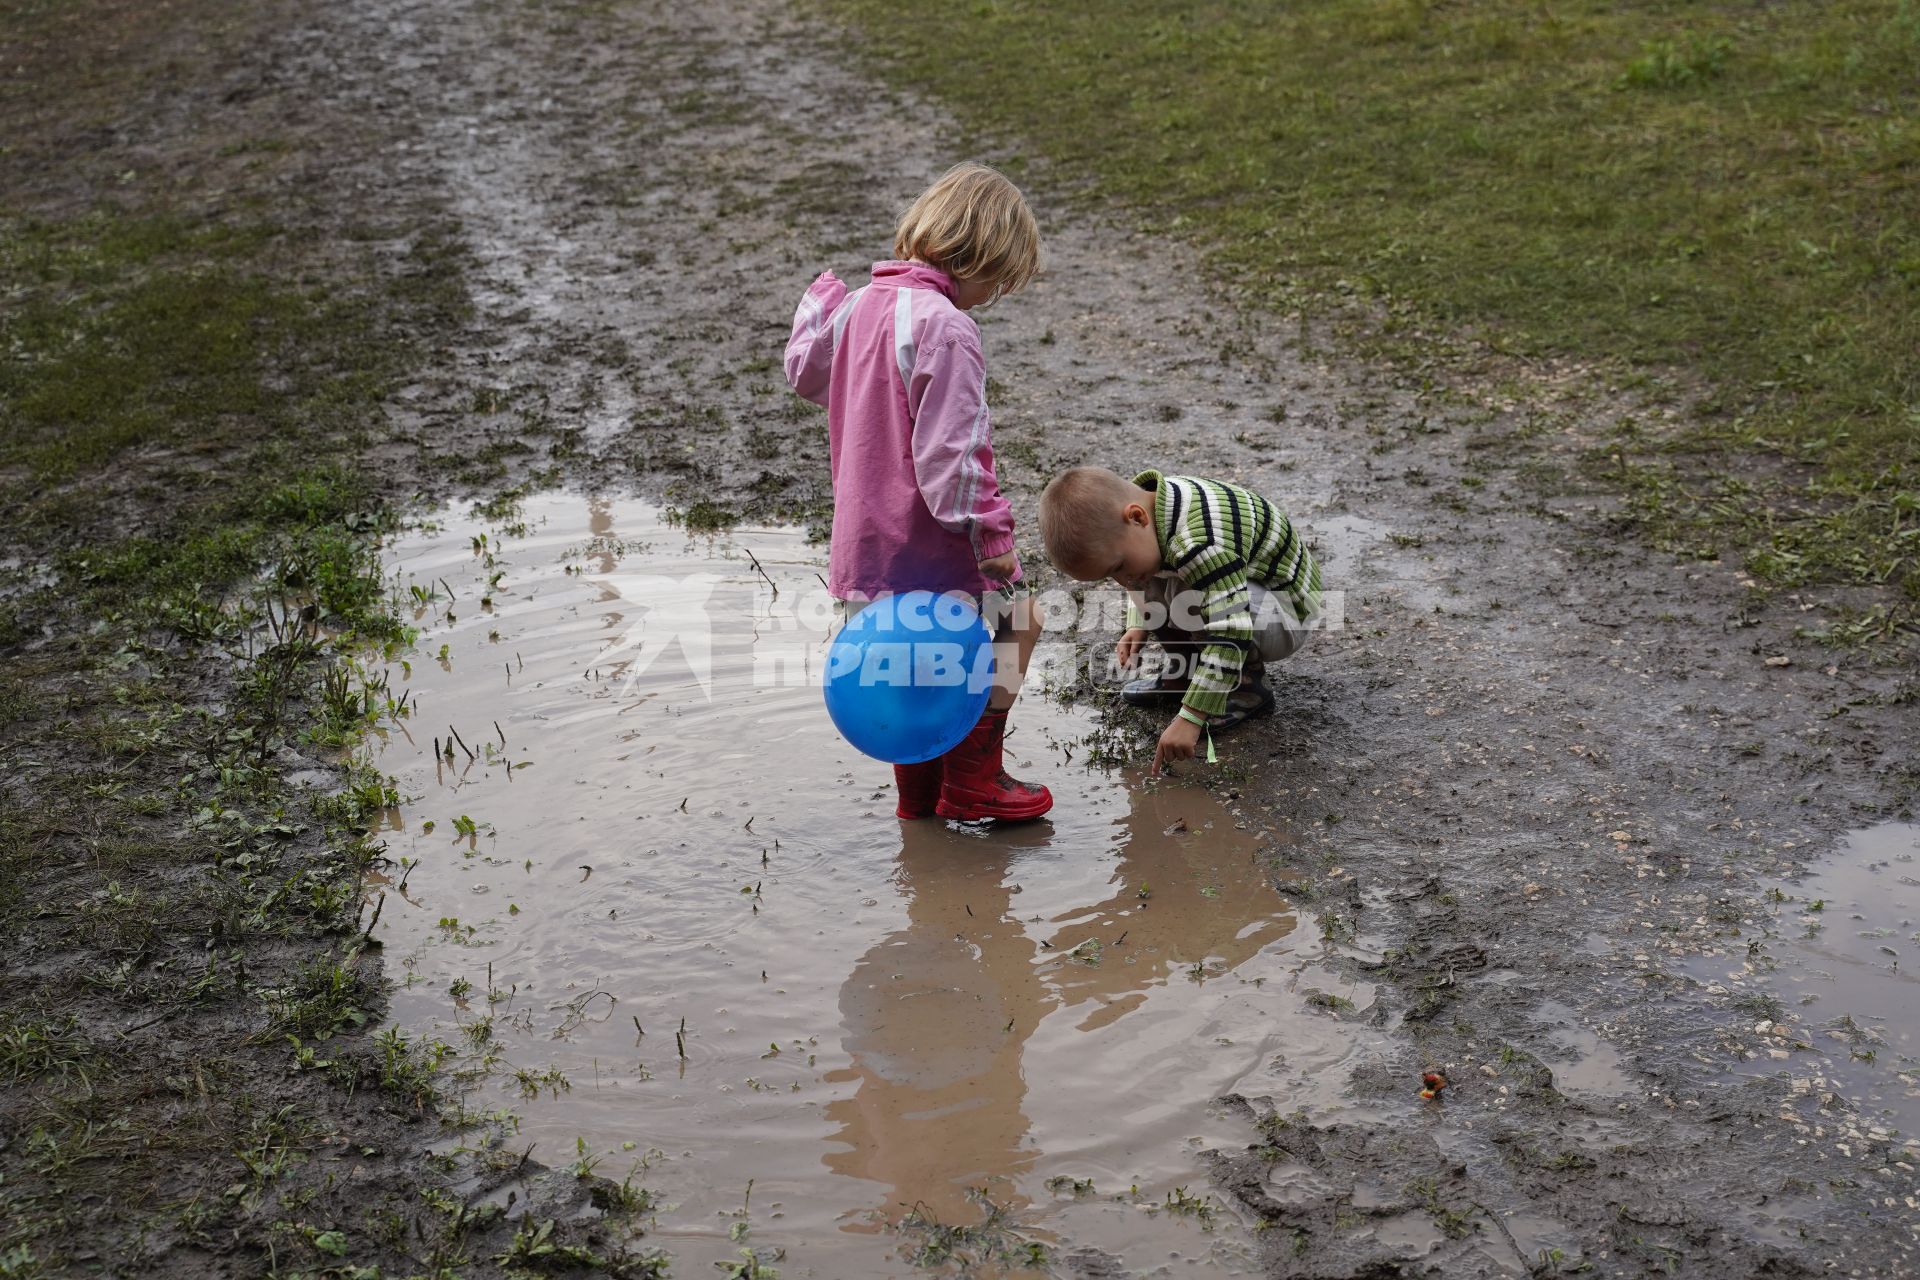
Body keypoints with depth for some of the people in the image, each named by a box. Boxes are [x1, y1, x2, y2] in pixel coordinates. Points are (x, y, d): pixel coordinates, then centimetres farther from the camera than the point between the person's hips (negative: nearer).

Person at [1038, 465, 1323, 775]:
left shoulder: (1202, 542, -39)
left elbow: (1230, 634, -42)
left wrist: (1190, 718, -40)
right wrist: (1137, 627, -2)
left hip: (1285, 616, -8)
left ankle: (1248, 688, -10)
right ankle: (1185, 670, 10)